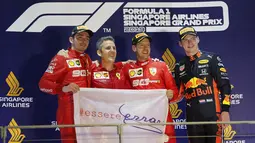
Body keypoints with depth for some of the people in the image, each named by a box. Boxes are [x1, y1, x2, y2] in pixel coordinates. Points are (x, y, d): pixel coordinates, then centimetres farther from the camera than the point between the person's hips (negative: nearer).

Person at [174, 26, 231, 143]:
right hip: (192, 116, 4)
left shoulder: (211, 59, 2)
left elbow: (224, 84, -3)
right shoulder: (180, 66, 14)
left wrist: (225, 110, -10)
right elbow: (178, 92, 22)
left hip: (212, 114, -4)